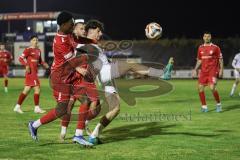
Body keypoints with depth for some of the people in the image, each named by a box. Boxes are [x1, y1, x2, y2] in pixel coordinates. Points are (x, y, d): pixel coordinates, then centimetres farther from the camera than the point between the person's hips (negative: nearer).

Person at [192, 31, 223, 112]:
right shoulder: (200, 48, 10)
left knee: (212, 88, -17)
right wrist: (195, 69, 10)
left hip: (213, 71, -5)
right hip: (203, 71, 5)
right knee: (200, 88, -3)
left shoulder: (215, 47, -2)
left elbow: (220, 59, 0)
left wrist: (221, 70, -8)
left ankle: (218, 104, 5)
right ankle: (204, 106, 10)